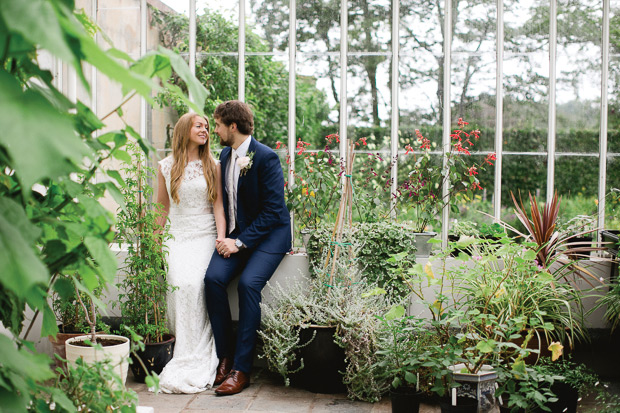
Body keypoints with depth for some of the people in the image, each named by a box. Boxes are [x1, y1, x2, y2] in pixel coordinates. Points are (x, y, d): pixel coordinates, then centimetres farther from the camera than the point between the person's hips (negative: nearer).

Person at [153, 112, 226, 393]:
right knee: (179, 284, -24)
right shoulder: (166, 167, 11)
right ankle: (183, 350, -15)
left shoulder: (212, 166, 9)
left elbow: (218, 205, 4)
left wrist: (221, 238, -10)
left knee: (194, 284, -25)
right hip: (178, 236, 2)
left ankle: (196, 362, -21)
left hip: (206, 236, -1)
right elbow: (161, 208, 17)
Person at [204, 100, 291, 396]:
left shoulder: (266, 158, -13)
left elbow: (273, 210, -16)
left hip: (269, 233, -6)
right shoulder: (225, 155, 10)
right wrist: (224, 236, 1)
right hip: (236, 233, 6)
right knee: (213, 277, -19)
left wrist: (240, 242, -20)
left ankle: (241, 368, -20)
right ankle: (224, 357, -9)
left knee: (248, 283, -28)